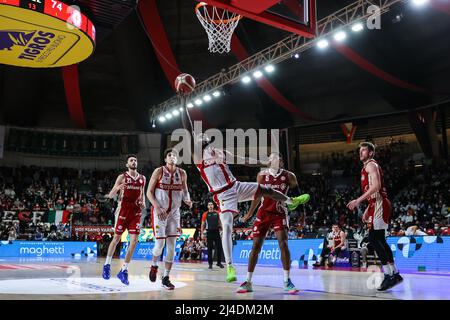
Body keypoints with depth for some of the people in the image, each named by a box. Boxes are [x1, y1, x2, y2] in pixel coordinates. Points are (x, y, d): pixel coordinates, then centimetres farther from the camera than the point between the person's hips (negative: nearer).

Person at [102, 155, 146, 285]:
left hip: (136, 212, 3)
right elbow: (110, 195, -4)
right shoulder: (122, 177, -2)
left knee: (134, 241, -6)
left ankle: (123, 270, 3)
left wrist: (143, 203, 2)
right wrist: (117, 188, -26)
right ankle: (107, 264, 28)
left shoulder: (142, 178, 10)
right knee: (116, 238, 7)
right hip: (123, 210, -3)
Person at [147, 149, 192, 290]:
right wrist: (157, 207, -18)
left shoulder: (182, 173, 2)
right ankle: (154, 265, 25)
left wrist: (187, 200, -10)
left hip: (174, 212, 3)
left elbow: (185, 190, 13)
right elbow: (149, 192, -6)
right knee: (160, 243, -7)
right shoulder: (159, 171, -7)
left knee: (171, 246, 1)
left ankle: (166, 278, 10)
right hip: (159, 211, -3)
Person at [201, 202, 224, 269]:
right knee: (210, 248, 2)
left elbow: (219, 222, 13)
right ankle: (210, 263, 9)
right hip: (209, 232, -1)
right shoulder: (205, 214, 4)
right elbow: (203, 224, 5)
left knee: (219, 247, 1)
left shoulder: (217, 213, 8)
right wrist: (202, 233, -2)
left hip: (216, 231, 2)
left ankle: (219, 262, 13)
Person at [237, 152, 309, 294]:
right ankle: (248, 282, 9)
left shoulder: (289, 176, -6)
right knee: (256, 246, 0)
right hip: (264, 213, 2)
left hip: (280, 213, -1)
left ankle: (287, 282, -7)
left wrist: (302, 198, -19)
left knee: (283, 244, -17)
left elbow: (297, 193, 5)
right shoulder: (262, 175, -2)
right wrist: (250, 213, 17)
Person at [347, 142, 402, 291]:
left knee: (373, 239, -14)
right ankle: (394, 273, 15)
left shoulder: (371, 165, -7)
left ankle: (389, 274, -13)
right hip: (376, 205, 10)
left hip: (379, 204, -10)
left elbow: (376, 186, -22)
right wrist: (367, 210, 25)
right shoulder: (367, 167, 24)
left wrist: (358, 200, -25)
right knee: (379, 240, 10)